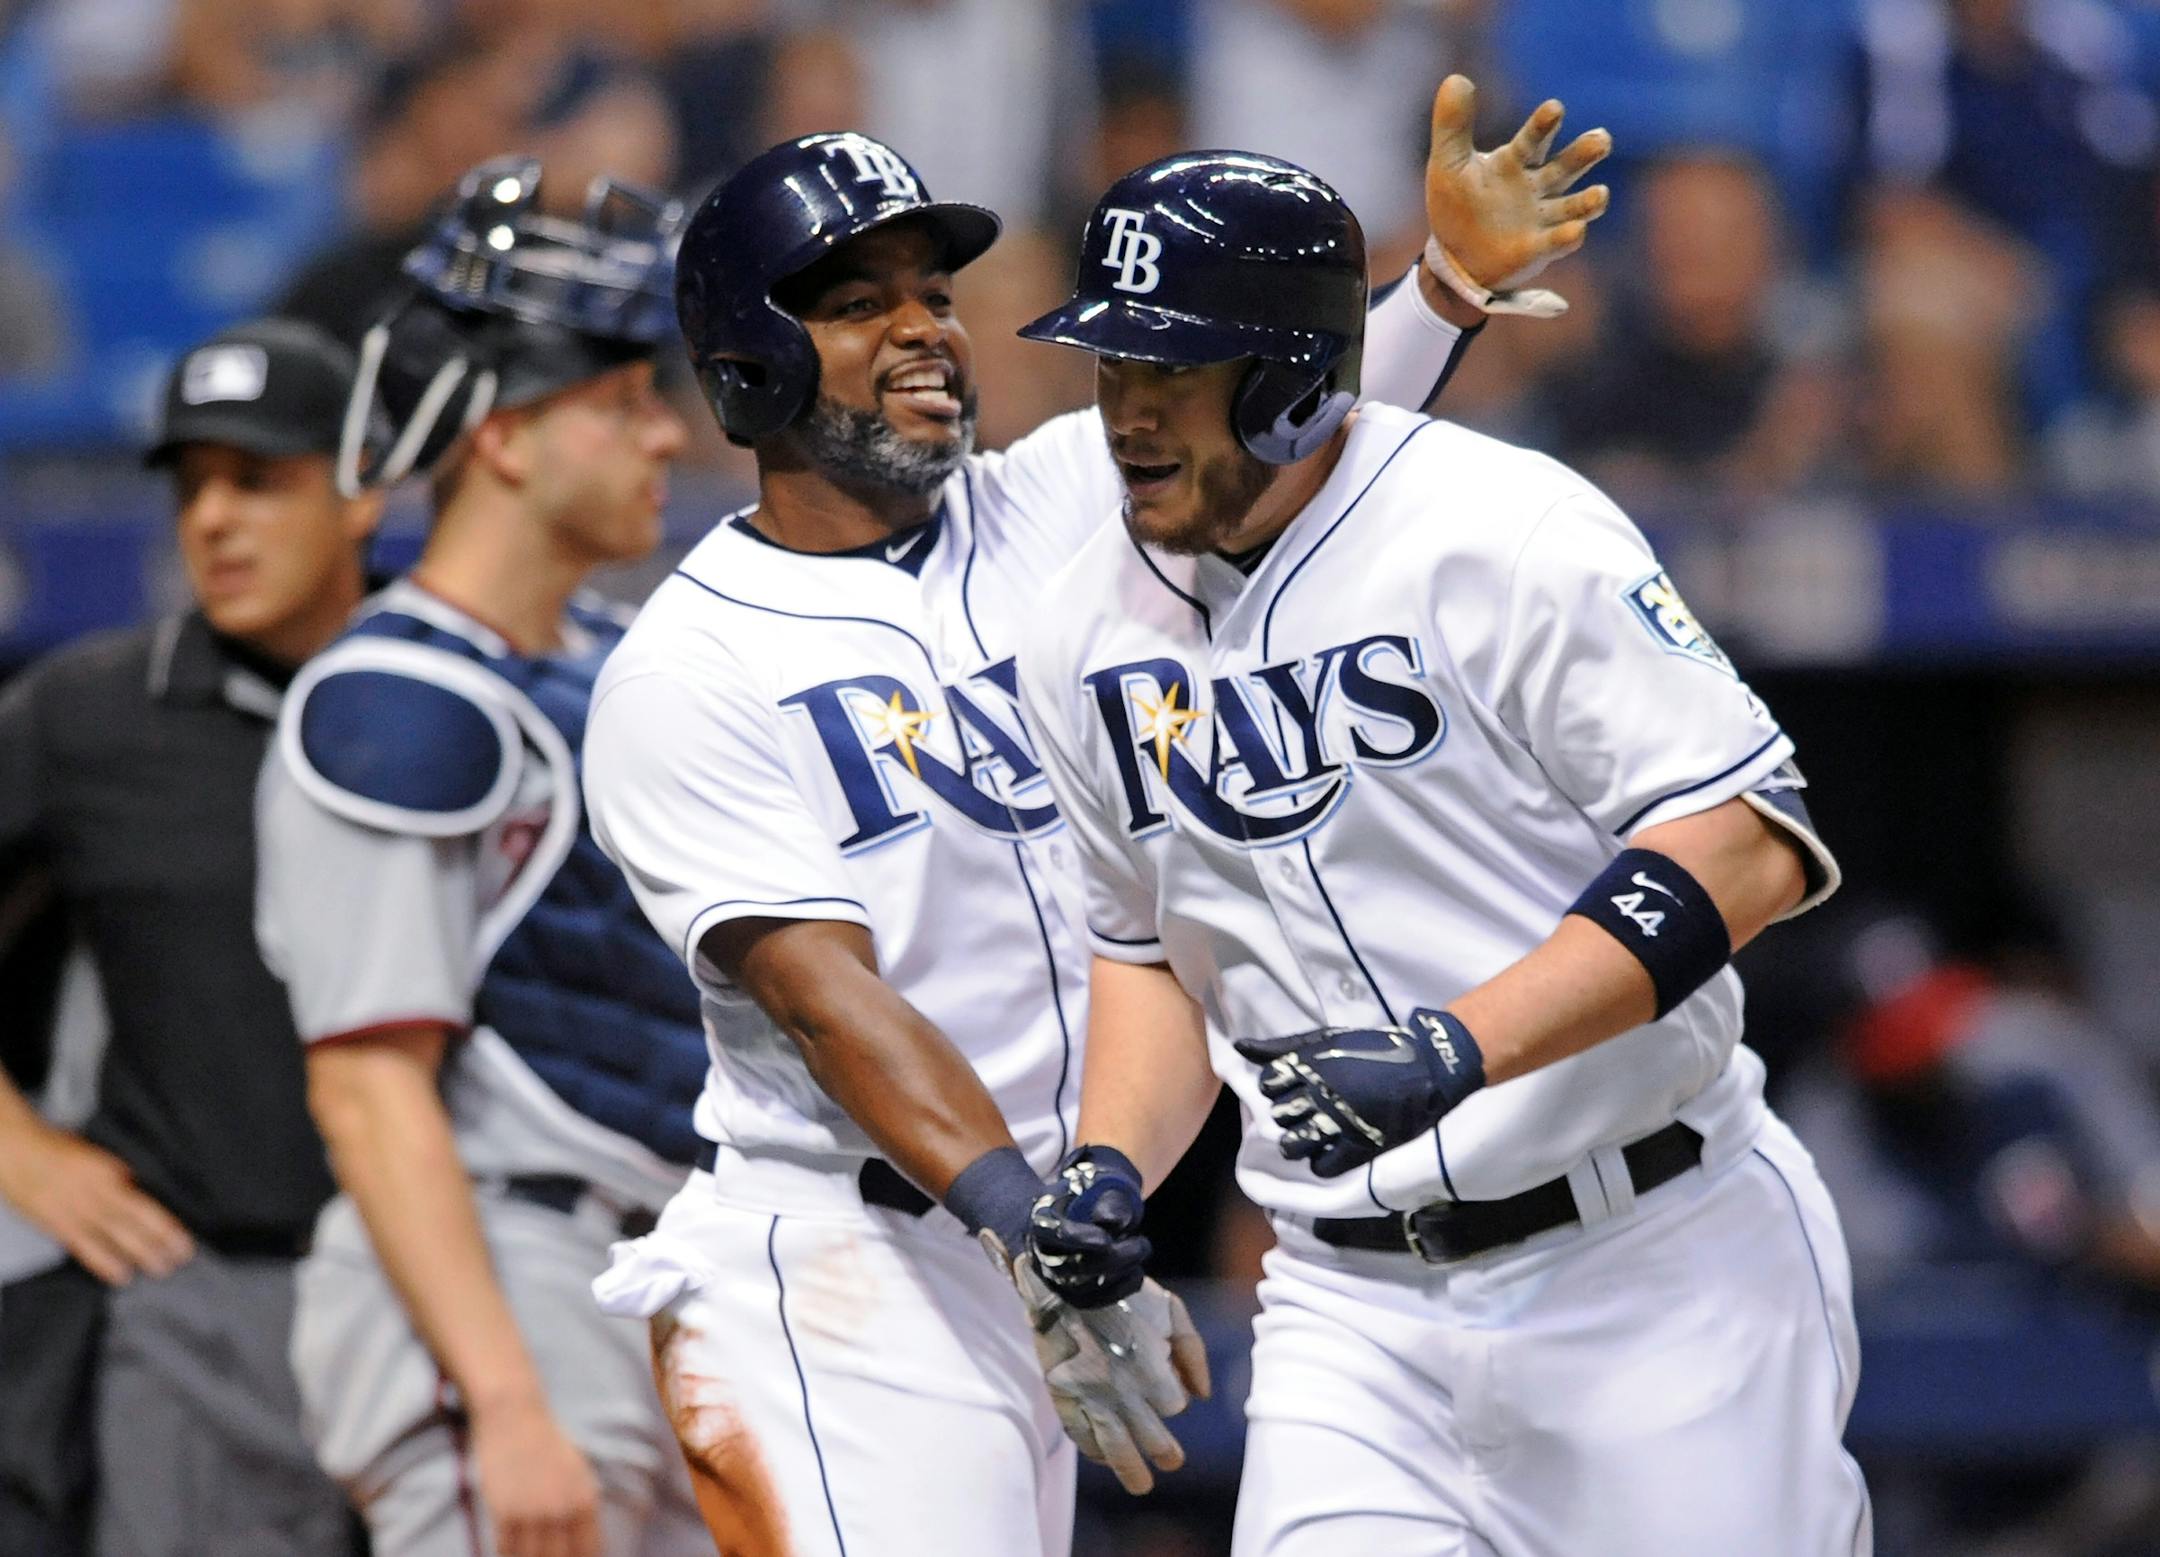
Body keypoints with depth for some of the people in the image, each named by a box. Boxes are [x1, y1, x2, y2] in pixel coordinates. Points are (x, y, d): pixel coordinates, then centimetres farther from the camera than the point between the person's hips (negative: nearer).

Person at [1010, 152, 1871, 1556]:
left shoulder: (1501, 534, -13)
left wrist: (1461, 1048, -28)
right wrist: (1110, 1166, 3)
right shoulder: (1093, 639, 8)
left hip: (1656, 1270, -5)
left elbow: (1746, 843, -19)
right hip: (1352, 1304, 5)